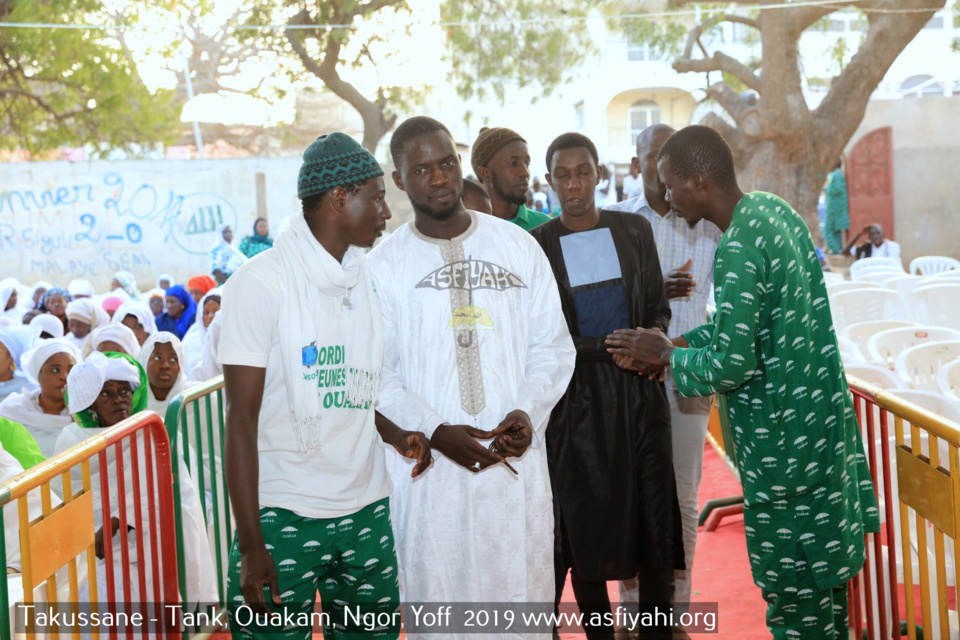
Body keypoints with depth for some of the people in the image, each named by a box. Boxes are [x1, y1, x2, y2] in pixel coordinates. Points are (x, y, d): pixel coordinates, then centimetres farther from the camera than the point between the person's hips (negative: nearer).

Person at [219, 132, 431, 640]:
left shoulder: (367, 279, 11)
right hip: (284, 515, -6)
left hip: (366, 511, 6)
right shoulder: (262, 281, -9)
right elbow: (242, 419, -10)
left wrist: (398, 437, -3)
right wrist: (251, 546, -14)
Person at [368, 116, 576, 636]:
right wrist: (436, 432, -13)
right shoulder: (383, 265, 1)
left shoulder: (517, 245, 7)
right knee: (438, 596, 3)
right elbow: (377, 376, 0)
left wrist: (528, 413, -9)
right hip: (429, 465, -1)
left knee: (522, 590, 5)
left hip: (515, 458, 2)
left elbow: (553, 345, 8)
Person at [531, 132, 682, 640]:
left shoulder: (634, 230, 6)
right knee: (585, 524, 3)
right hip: (577, 396, -2)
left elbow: (657, 306, 13)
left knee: (654, 515, 1)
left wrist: (654, 335, -10)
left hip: (638, 389, 2)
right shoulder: (537, 246, -1)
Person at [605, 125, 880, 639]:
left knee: (794, 594, 3)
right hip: (820, 417, 9)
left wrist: (665, 356, -7)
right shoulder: (773, 210, 6)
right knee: (822, 570, 20)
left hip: (784, 436, -9)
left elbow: (731, 365, -23)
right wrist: (673, 345, 10)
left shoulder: (739, 247, -23)